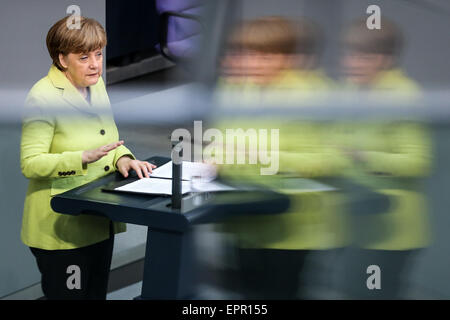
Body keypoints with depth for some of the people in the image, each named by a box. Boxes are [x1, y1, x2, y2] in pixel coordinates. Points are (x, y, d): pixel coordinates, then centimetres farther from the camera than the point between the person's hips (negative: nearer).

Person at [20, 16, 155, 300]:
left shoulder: (96, 84, 8)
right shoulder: (43, 97, -16)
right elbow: (30, 164, -19)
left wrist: (122, 158, -5)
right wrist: (83, 158, -31)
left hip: (100, 221, 8)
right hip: (62, 228, -8)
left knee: (97, 293, 17)